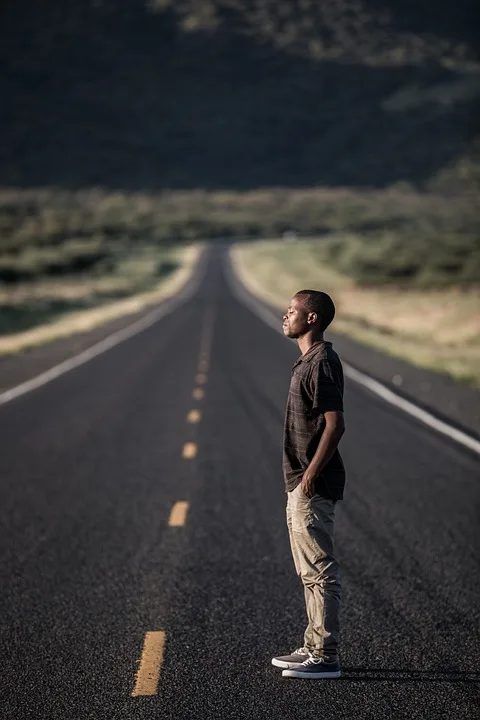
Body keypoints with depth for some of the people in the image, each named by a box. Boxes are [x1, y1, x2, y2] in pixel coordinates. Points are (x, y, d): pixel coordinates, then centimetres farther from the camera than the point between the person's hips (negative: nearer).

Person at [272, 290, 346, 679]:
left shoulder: (322, 363, -17)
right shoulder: (309, 360, 15)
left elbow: (335, 425, -22)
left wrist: (310, 475, -21)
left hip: (313, 486, -11)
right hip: (301, 485, 11)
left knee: (320, 571, -6)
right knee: (311, 573, 16)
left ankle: (326, 657, -2)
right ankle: (314, 647, 23)